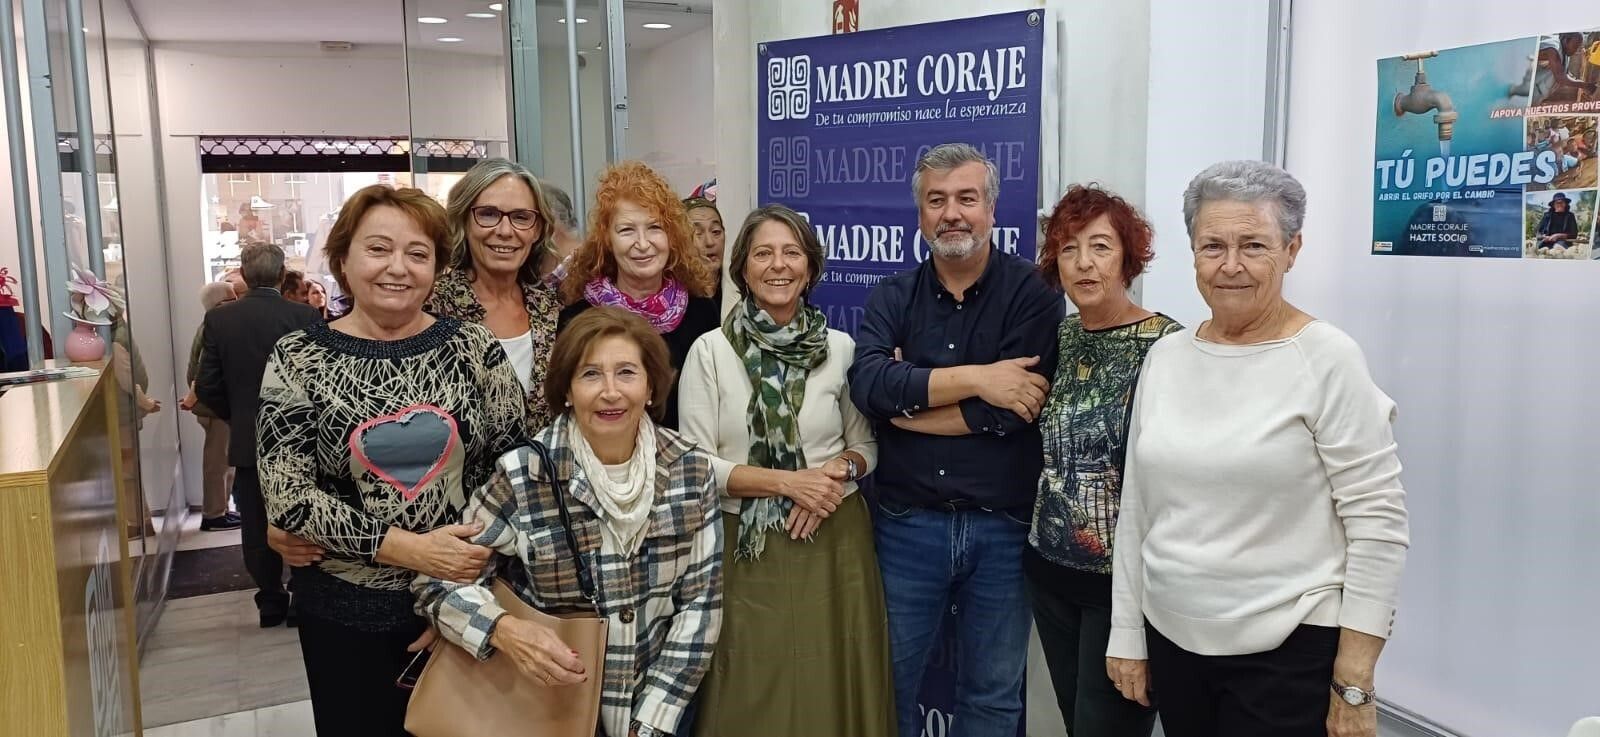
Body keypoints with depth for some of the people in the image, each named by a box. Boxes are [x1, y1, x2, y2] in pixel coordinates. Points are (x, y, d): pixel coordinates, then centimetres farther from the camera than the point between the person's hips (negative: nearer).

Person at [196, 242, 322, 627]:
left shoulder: (219, 319, -6)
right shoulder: (305, 316, -12)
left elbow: (207, 387, -4)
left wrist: (237, 416, 13)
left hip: (247, 441, 1)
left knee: (257, 526, 12)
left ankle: (271, 602, 19)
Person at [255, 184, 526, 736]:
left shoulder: (474, 347, -3)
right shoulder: (298, 359, -6)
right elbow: (287, 495, -11)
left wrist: (467, 592, -10)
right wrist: (411, 549, -20)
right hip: (347, 612, -1)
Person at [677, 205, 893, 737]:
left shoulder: (840, 348, 1)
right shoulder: (711, 350, -5)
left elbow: (866, 446, 10)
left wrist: (838, 471, -11)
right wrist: (787, 482, -15)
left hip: (834, 542, 2)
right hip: (745, 547, -1)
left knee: (832, 689, 10)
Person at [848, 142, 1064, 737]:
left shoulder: (1032, 293, -7)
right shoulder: (892, 299, 3)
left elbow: (1011, 410, -19)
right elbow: (867, 382, -16)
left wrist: (906, 396, -12)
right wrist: (973, 378, -22)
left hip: (1002, 527, -2)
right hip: (908, 522, 2)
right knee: (889, 685, 16)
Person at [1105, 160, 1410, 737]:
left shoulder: (1327, 359, -11)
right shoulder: (1165, 357, 3)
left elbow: (1378, 525, -12)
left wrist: (1354, 685, -13)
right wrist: (1127, 634, 9)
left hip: (1289, 652, -5)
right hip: (1172, 641, 5)